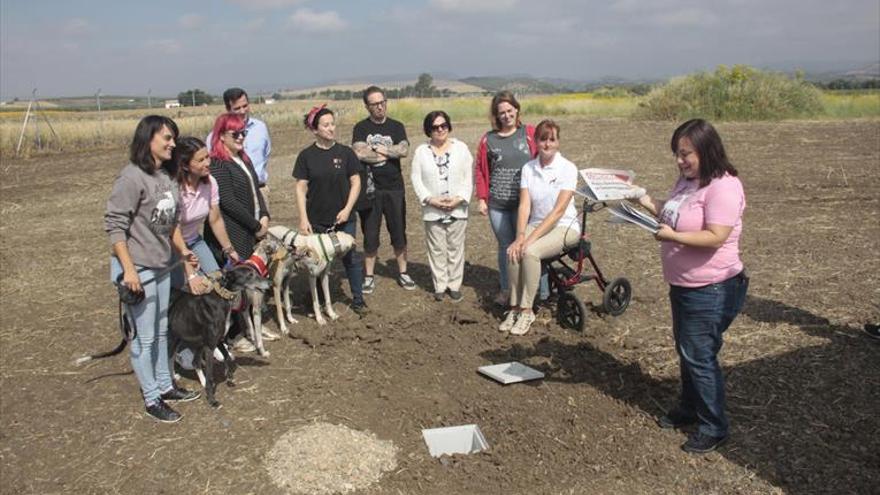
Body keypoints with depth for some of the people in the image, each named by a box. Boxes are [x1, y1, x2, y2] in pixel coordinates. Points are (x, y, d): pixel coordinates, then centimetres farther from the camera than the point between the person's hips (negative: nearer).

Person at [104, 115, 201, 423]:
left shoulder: (165, 175, 7)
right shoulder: (132, 177, -18)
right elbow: (114, 225, -19)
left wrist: (183, 251, 12)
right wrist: (129, 269, -21)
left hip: (162, 267, 8)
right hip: (137, 270, -8)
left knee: (161, 330, 19)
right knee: (145, 337, 3)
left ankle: (165, 386, 34)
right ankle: (151, 400, 16)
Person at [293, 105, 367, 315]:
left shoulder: (345, 152, 0)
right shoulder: (306, 156, -2)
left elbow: (356, 182, 2)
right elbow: (301, 188, -1)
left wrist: (347, 209, -8)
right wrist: (303, 219, -7)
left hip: (344, 219, 0)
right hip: (317, 221, 0)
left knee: (350, 257, 5)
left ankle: (358, 299, 19)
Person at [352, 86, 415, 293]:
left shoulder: (396, 126, 6)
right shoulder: (361, 128, 1)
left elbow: (404, 150, -11)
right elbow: (359, 153, -16)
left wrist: (376, 148, -12)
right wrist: (390, 152, -9)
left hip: (394, 187, 1)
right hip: (370, 189, -1)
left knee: (398, 232, 8)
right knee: (370, 235, 6)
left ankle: (402, 272, 21)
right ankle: (369, 276, 17)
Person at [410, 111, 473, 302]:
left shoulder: (461, 148, 3)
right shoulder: (421, 152, 3)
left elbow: (469, 177, 0)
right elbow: (416, 179, 0)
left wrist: (460, 198, -12)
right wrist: (430, 199, -12)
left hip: (457, 209, 0)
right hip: (432, 210, 0)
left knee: (455, 248, 6)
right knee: (436, 249, 5)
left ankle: (455, 284, 17)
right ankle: (440, 285, 16)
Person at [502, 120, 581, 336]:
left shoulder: (567, 168, -11)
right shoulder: (528, 168, 3)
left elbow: (559, 210, -18)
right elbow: (524, 205, -4)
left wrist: (531, 238, -25)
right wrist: (520, 236, -20)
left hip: (565, 227, -4)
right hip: (537, 224, 4)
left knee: (530, 252, -31)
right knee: (513, 251, -25)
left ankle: (526, 310, -17)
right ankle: (515, 308, -10)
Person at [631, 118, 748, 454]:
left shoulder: (723, 187, -22)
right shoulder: (686, 180, 7)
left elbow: (715, 237, -29)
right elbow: (673, 215, 14)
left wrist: (672, 236, -34)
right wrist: (648, 203, 0)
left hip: (711, 290, -9)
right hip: (682, 285, 10)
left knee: (699, 357, 0)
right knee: (686, 351, 21)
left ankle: (714, 427, 17)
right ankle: (689, 408, 40)